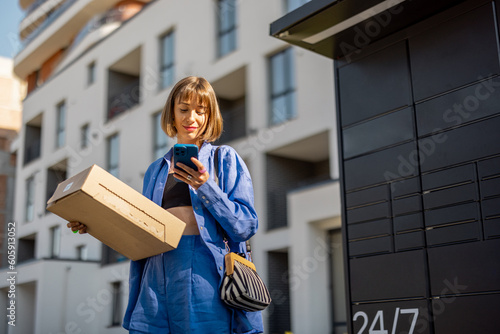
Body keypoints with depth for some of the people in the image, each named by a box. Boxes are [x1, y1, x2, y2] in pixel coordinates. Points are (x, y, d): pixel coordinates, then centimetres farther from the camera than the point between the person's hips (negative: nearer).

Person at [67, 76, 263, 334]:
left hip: (206, 275, -3)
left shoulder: (225, 159, 7)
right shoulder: (156, 170, 19)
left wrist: (206, 187, -14)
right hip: (158, 280, 4)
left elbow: (246, 226, -4)